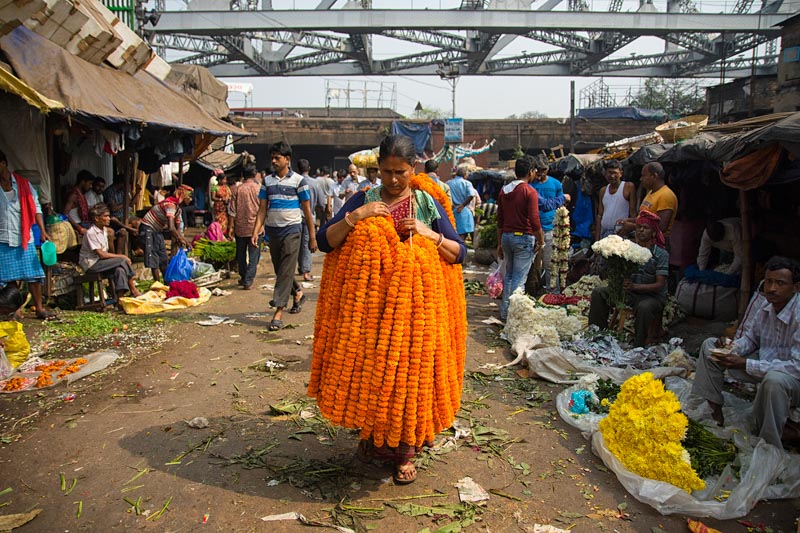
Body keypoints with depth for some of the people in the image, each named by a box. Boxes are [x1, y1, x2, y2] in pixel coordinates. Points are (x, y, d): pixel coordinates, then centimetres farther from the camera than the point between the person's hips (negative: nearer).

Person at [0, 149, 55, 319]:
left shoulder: (23, 184, 4)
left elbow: (36, 208, 3)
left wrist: (43, 231, -5)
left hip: (24, 237, 0)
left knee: (33, 274, 1)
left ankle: (40, 309, 7)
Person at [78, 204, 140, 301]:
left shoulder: (104, 230, 12)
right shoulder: (91, 233, -15)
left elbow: (105, 252, 11)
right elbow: (101, 254, -20)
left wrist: (121, 257, -7)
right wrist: (121, 256, -15)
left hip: (101, 262, 7)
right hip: (91, 264, -7)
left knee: (119, 270, -23)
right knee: (123, 261, -22)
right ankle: (133, 290, -16)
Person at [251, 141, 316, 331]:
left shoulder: (298, 180, -4)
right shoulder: (267, 181, 8)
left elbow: (307, 210, -2)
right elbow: (262, 209, 6)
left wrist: (312, 237, -2)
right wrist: (256, 232, -6)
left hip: (291, 231, -5)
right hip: (272, 230, 5)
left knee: (285, 272, -7)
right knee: (279, 271, 14)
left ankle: (279, 312, -7)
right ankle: (298, 293, 39)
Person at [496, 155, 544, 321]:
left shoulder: (504, 190, 8)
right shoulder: (530, 192, -11)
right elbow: (534, 221, -16)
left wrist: (500, 243, 18)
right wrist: (541, 240, -3)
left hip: (506, 236, 6)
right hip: (524, 238, -6)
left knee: (509, 275, 17)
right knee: (519, 278, -1)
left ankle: (504, 312, 20)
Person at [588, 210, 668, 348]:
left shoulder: (661, 254, -10)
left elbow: (660, 285, -16)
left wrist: (634, 286, -30)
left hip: (653, 296, -5)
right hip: (630, 292, 5)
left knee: (644, 307, -39)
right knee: (598, 293, -8)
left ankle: (638, 346, -23)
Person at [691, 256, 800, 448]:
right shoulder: (761, 300, -9)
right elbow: (749, 337, 6)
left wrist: (744, 364, -32)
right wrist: (732, 348, -18)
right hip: (765, 361, 7)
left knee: (774, 380, -41)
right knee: (710, 346, 0)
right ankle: (714, 411, 1)